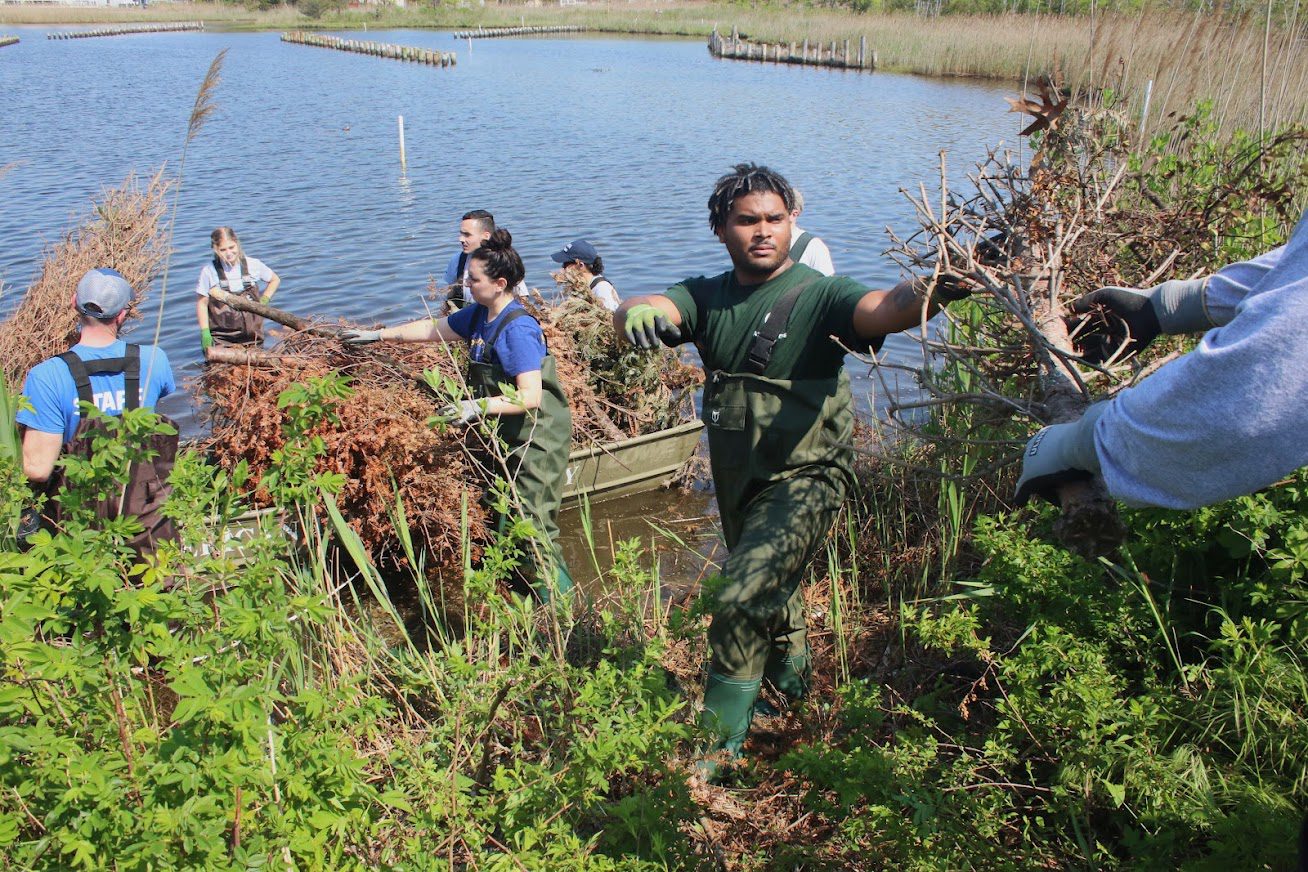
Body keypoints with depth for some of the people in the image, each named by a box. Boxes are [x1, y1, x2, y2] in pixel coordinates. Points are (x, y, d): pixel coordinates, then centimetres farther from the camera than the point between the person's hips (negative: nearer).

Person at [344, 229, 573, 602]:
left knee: (534, 529, -9)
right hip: (507, 435, 10)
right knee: (506, 524, 17)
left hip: (538, 439, -10)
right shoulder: (479, 315, 5)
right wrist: (377, 335, 20)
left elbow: (530, 397, -28)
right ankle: (520, 588, 33)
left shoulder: (518, 329, -23)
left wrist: (479, 407, -36)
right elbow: (432, 329, 21)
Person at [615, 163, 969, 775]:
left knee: (742, 601, -21)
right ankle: (797, 695, 53)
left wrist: (930, 290, -55)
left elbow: (884, 309, -32)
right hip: (737, 481, 6)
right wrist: (636, 311, -43)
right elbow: (638, 311, -18)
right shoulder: (706, 298, 0)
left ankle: (717, 748, -2)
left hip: (805, 478, -6)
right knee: (771, 596, 25)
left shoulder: (818, 296, -13)